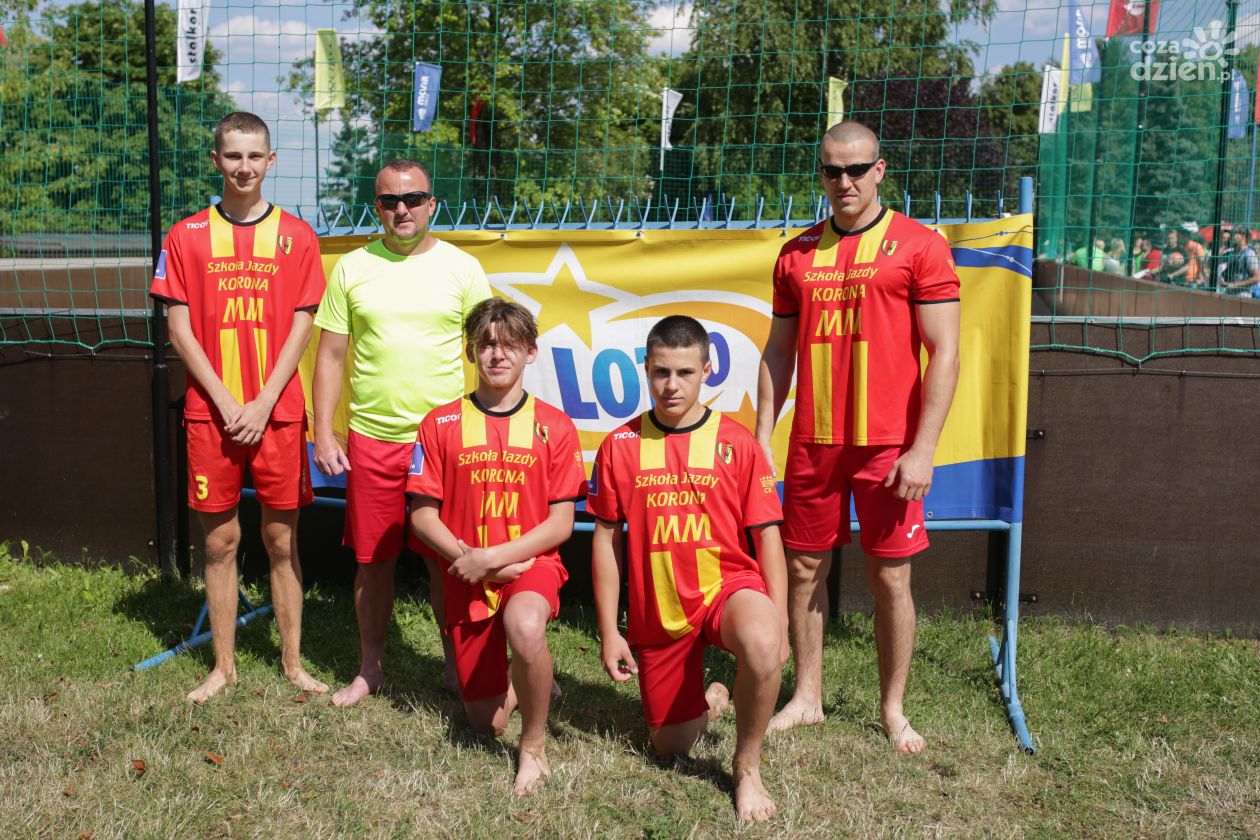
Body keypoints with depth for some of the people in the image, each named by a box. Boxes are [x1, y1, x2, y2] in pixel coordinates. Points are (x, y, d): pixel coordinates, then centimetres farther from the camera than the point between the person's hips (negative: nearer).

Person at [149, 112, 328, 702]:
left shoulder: (295, 236, 3)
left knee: (282, 541, 6)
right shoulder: (186, 236, 4)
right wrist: (227, 403, -8)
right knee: (219, 541, 7)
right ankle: (223, 666, 20)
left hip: (277, 414, 0)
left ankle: (293, 662, 18)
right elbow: (179, 328, 0)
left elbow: (301, 327, 0)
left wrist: (263, 403, -9)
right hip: (211, 413, 1)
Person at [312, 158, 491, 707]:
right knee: (372, 559, 9)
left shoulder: (461, 267, 2)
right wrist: (323, 433, 1)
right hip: (371, 437, 1)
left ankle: (456, 663, 24)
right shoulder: (352, 268, 6)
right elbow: (330, 354, 7)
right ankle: (370, 667, 26)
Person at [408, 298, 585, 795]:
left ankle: (535, 745, -13)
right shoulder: (441, 424, 2)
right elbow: (422, 515, 1)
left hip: (532, 565, -2)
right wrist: (467, 559, -14)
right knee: (486, 723, 2)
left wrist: (492, 558, -14)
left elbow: (561, 522, -4)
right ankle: (513, 683, 40)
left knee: (525, 626, -38)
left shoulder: (554, 426, -1)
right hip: (466, 575, 2)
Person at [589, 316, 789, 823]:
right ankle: (708, 701, 44)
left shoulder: (735, 443, -5)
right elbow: (606, 539, 4)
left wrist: (779, 621, -9)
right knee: (669, 746, 8)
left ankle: (747, 768, -11)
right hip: (656, 609, 2)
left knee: (761, 645, -37)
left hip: (728, 582, -2)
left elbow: (766, 534, -3)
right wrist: (608, 629, 2)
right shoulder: (620, 447, -1)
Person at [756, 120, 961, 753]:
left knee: (890, 578, 4)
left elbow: (944, 353, -6)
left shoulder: (919, 246, -2)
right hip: (812, 443, 4)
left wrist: (922, 450, -12)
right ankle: (807, 699, 24)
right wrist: (762, 436, 7)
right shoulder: (797, 254, 10)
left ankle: (893, 711, 20)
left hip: (888, 447, -4)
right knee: (804, 568, 9)